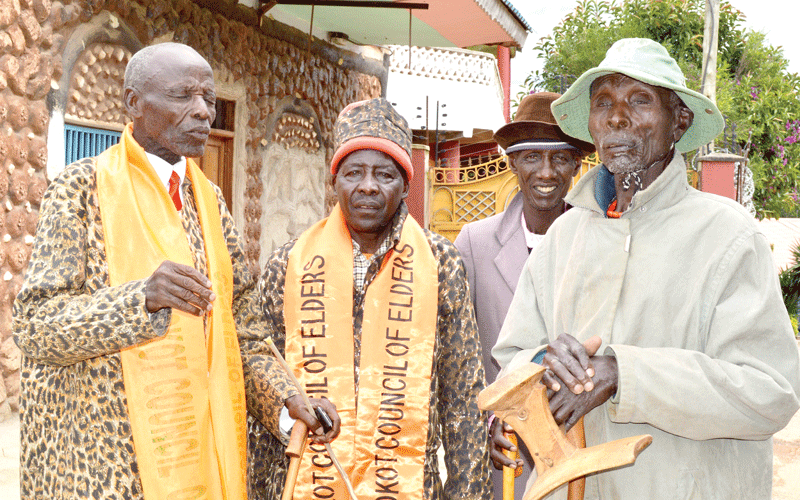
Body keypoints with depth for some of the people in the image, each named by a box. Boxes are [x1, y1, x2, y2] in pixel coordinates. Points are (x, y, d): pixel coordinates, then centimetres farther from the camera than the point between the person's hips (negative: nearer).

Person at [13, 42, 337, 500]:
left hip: (200, 441, 6)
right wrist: (142, 297, -29)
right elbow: (35, 325, -13)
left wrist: (287, 398, -4)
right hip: (106, 447, -5)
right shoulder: (83, 187, -7)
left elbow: (239, 321, 11)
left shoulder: (209, 197, 11)